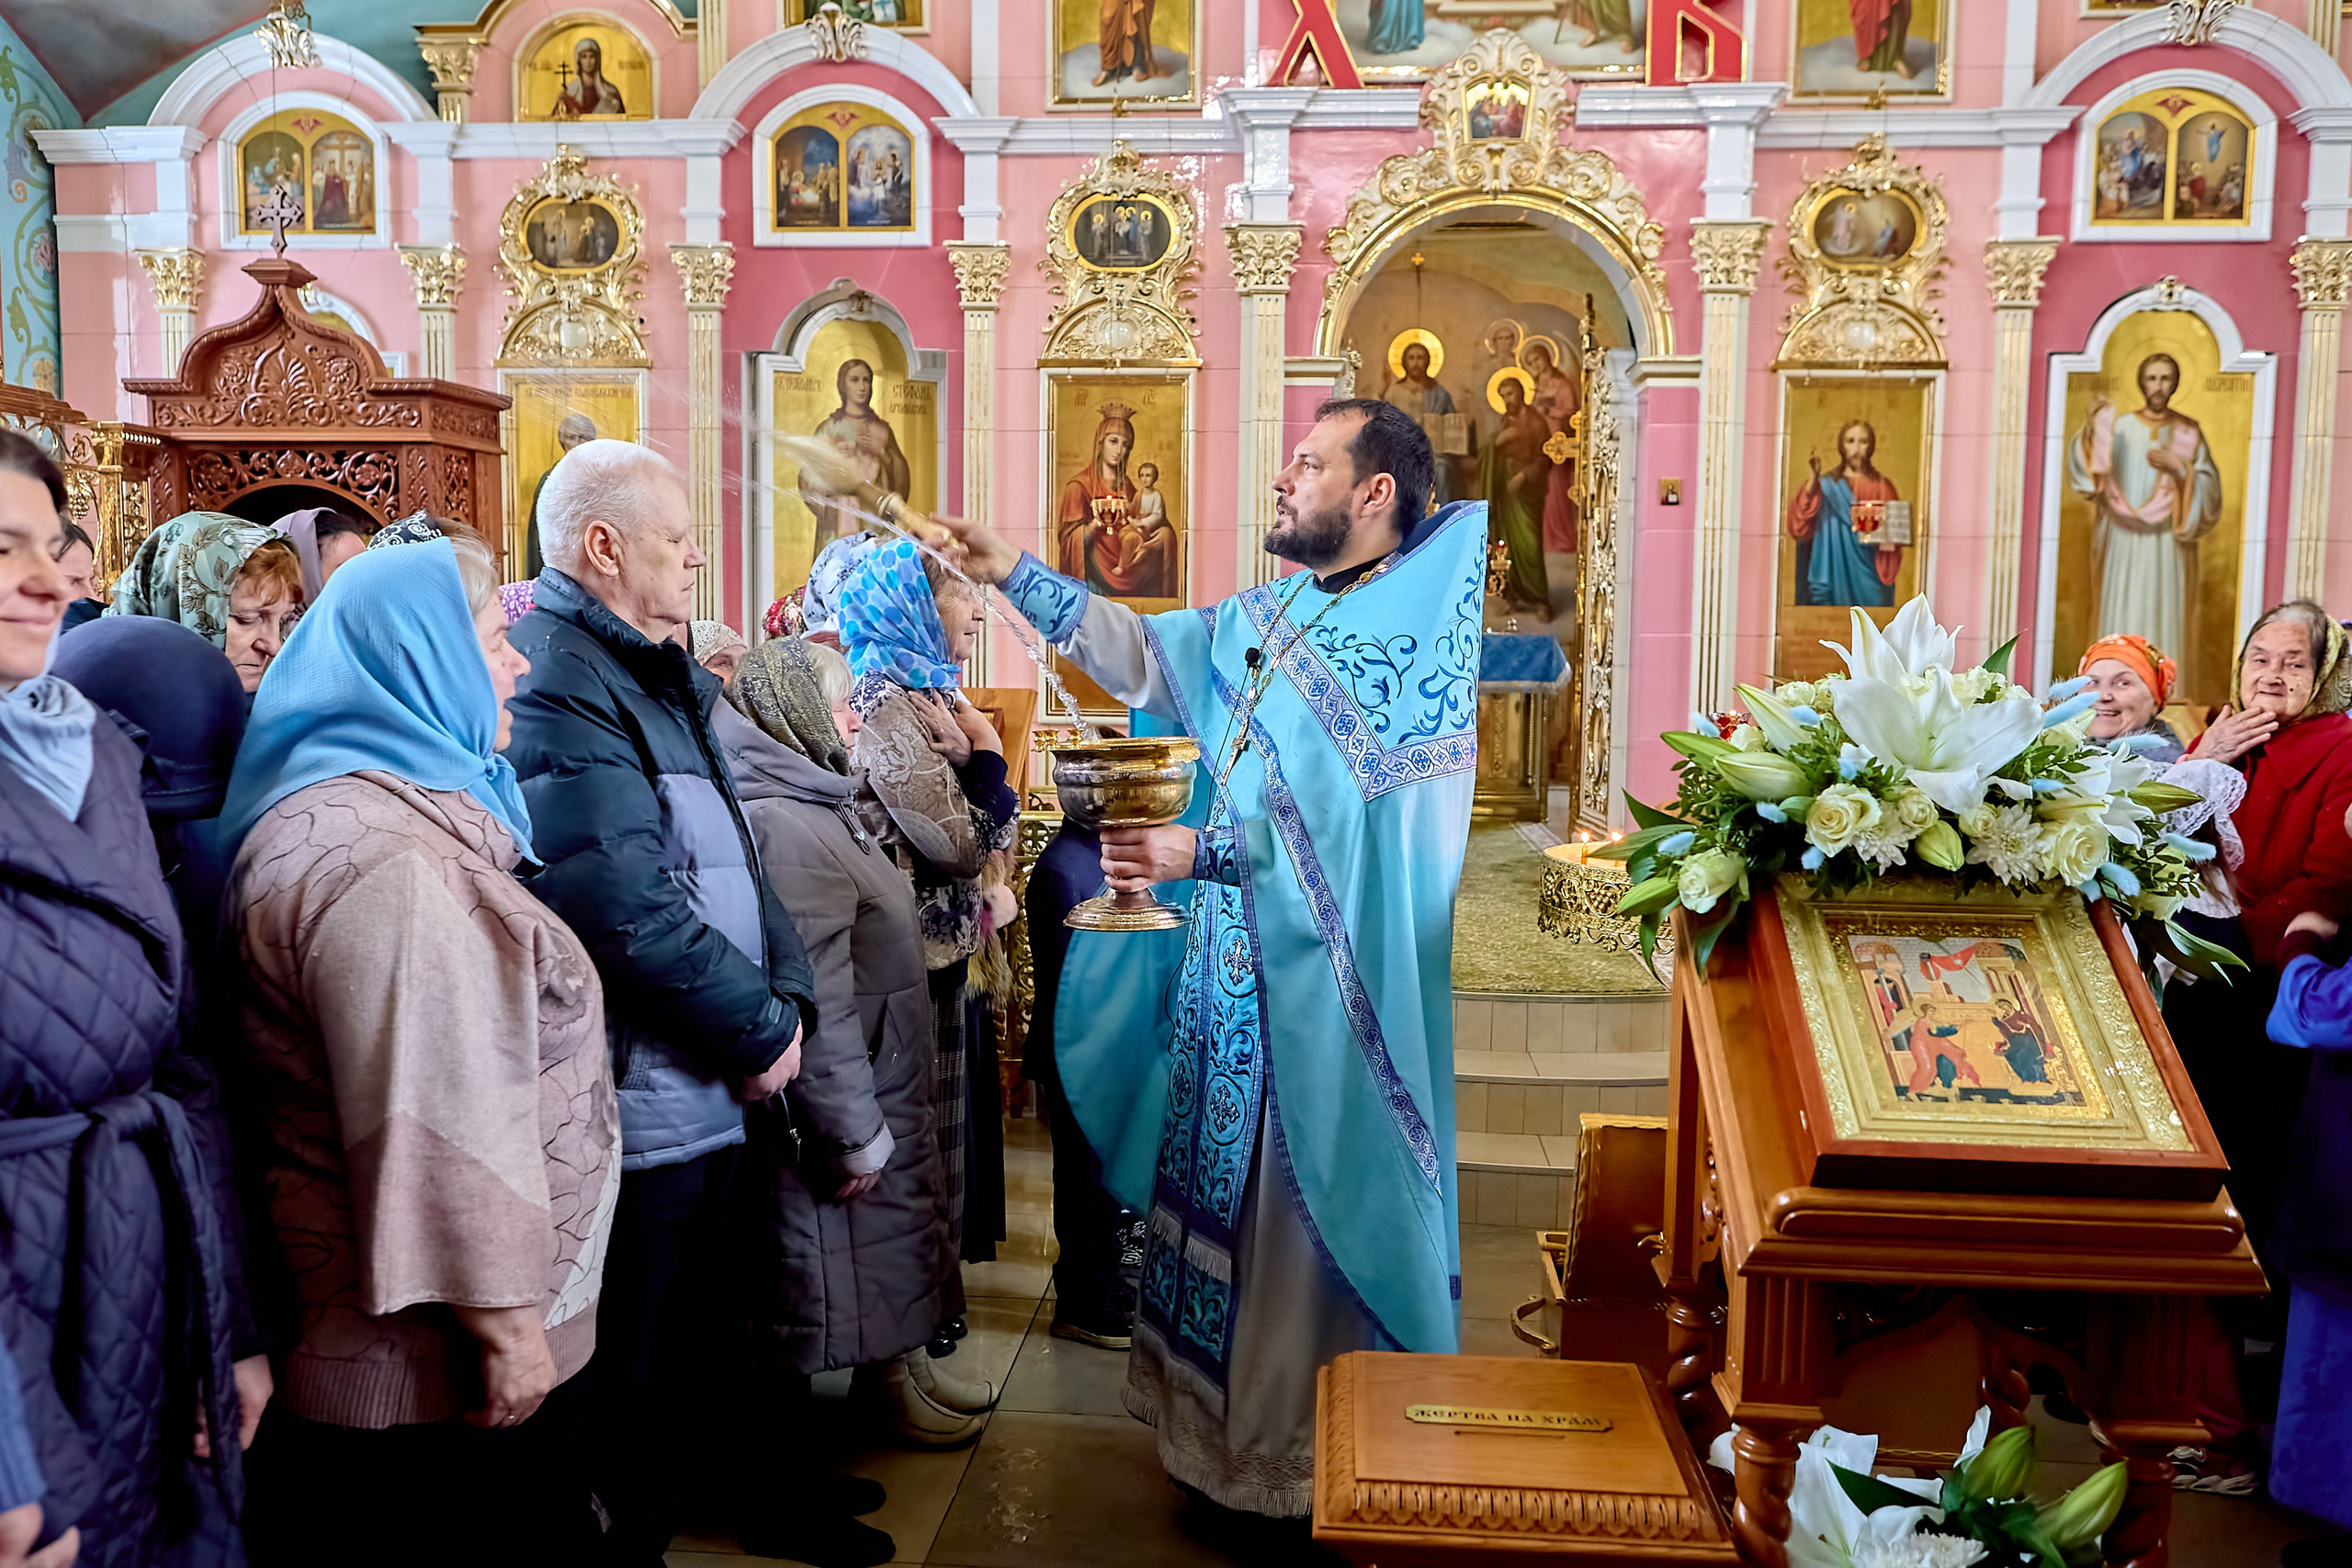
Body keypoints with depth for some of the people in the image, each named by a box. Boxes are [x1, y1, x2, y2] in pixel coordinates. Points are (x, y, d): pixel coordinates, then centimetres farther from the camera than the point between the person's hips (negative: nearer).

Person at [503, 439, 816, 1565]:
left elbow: (731, 858, 14)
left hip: (700, 1100, 10)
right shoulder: (554, 683, -18)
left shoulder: (658, 676, 15)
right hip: (628, 1110, -10)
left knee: (677, 1379, 21)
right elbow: (631, 912, -25)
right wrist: (761, 1032, -14)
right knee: (625, 1397, 6)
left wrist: (786, 995, -1)